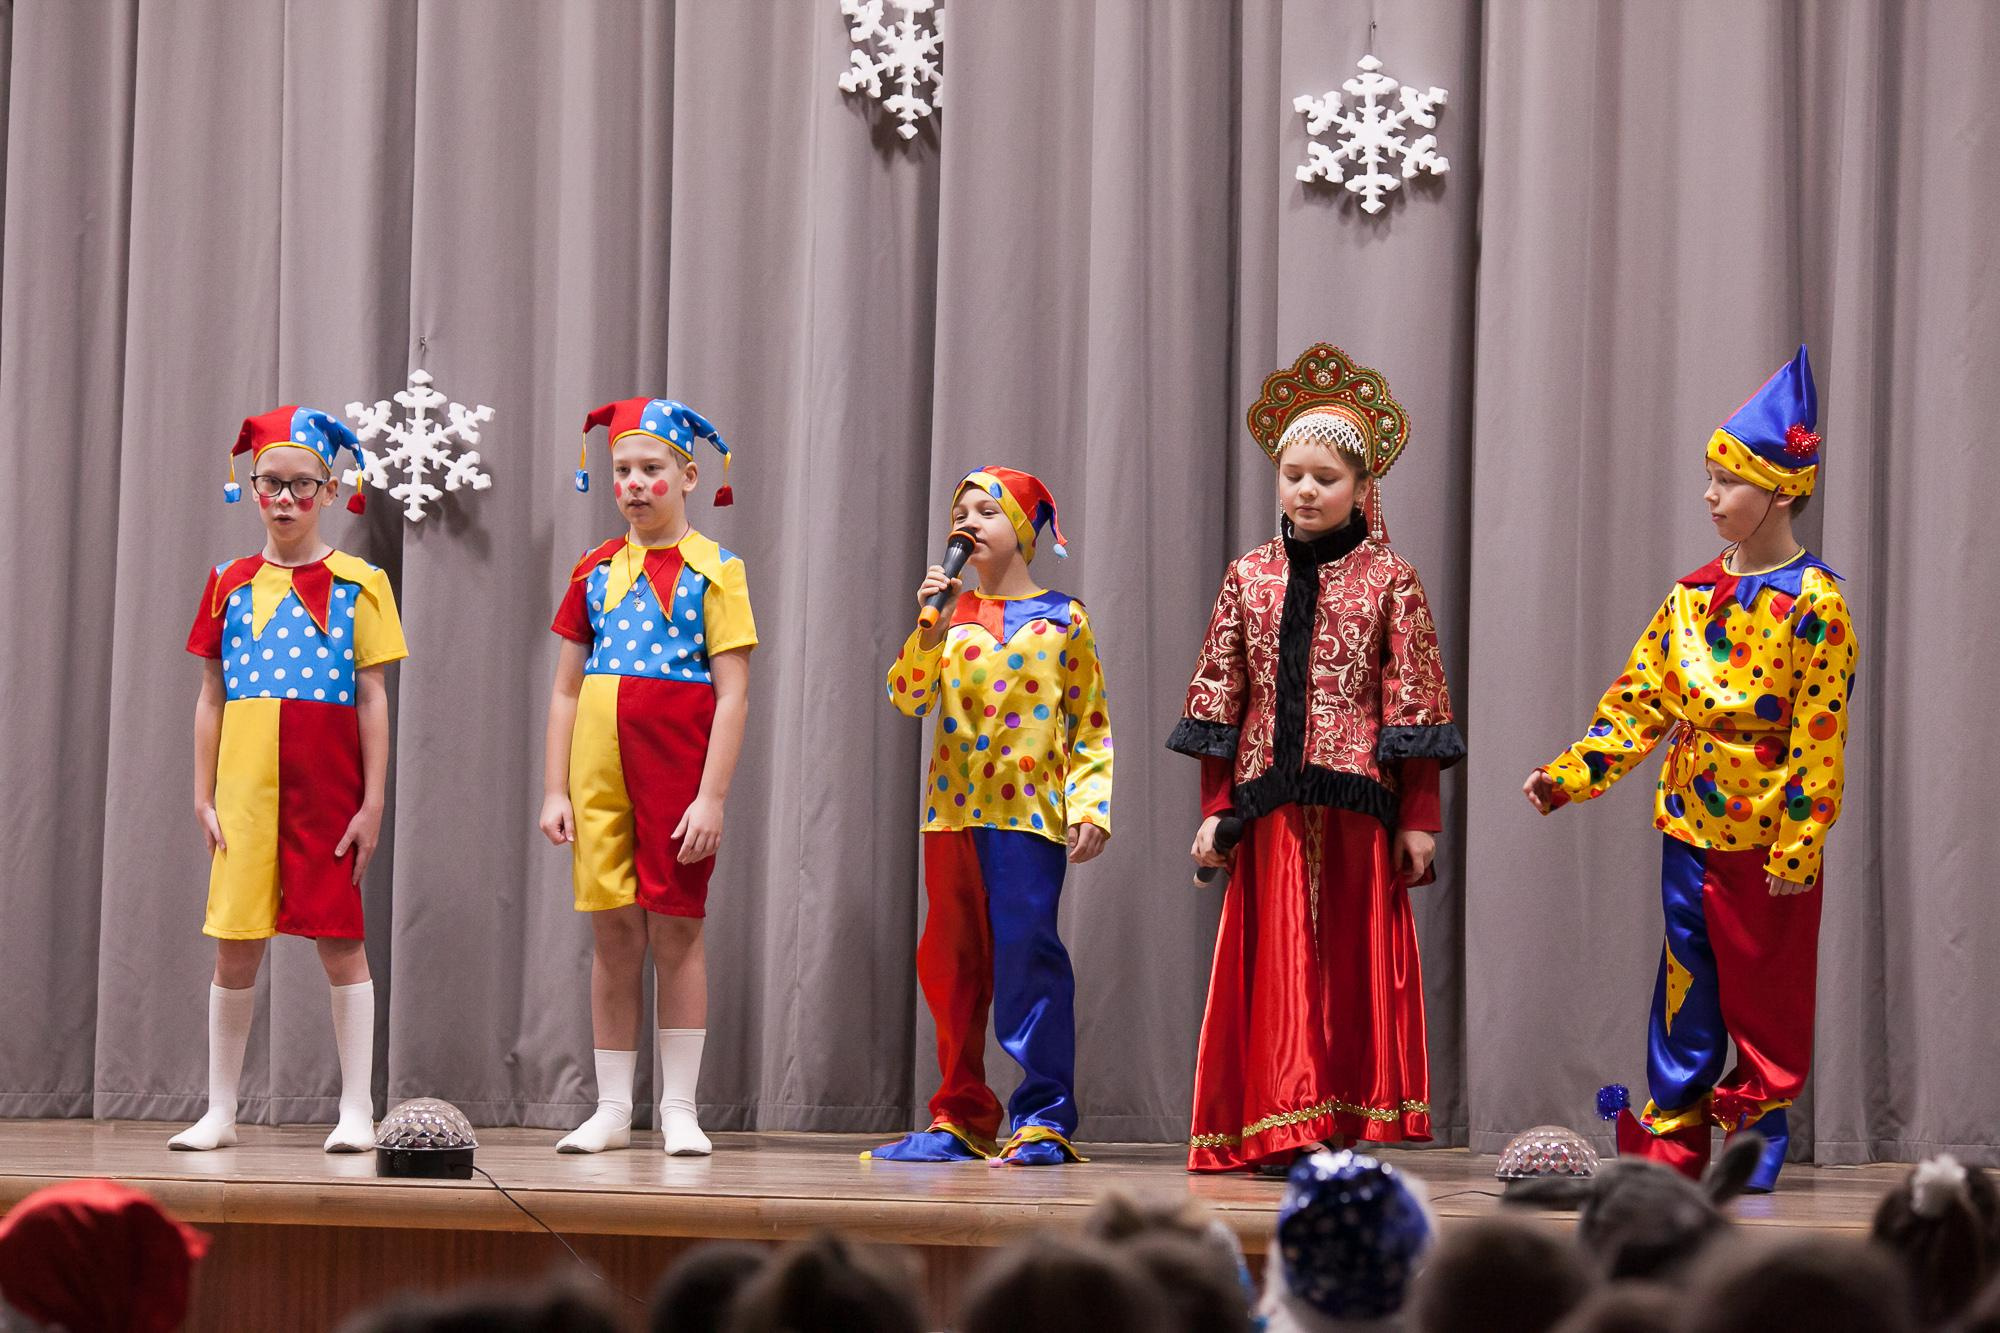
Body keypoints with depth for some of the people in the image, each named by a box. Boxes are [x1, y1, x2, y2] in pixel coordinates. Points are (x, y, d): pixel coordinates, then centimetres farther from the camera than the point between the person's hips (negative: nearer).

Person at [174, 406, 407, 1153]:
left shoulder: (356, 584, 2)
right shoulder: (232, 586, 9)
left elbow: (373, 699, 0)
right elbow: (211, 699, 11)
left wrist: (372, 802, -4)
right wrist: (204, 796, 6)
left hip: (327, 789, -2)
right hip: (247, 788, 2)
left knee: (340, 943, 1)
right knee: (235, 946, 5)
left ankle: (356, 1111, 6)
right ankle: (220, 1112, 14)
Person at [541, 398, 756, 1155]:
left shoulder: (712, 571, -1)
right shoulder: (594, 572, 11)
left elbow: (732, 694, -6)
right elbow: (566, 690, 12)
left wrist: (711, 796, -12)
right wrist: (554, 790, 5)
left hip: (677, 773, -3)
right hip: (598, 775, 3)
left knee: (675, 930, 0)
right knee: (612, 933, 5)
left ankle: (679, 1109, 7)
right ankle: (611, 1108, 12)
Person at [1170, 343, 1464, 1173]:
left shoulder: (1389, 581, 2)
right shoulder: (1250, 577, 10)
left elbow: (1414, 702, 0)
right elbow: (1220, 699, 10)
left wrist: (1419, 817, -5)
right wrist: (1216, 808, 5)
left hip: (1358, 804, -2)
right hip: (1269, 804, 2)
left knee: (1354, 963, 0)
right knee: (1276, 963, 1)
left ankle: (1348, 1127, 4)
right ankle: (1280, 1130, 5)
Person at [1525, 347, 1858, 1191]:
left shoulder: (1813, 603, -11)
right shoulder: (1693, 597, 8)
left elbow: (1819, 733, -13)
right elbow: (1641, 700, 10)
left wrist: (1798, 844, -16)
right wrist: (1571, 774, 0)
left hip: (1767, 835, -6)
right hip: (1690, 824, 6)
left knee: (1763, 996, 4)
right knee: (1684, 992, 9)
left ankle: (1756, 1147, 14)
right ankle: (1669, 1145, 15)